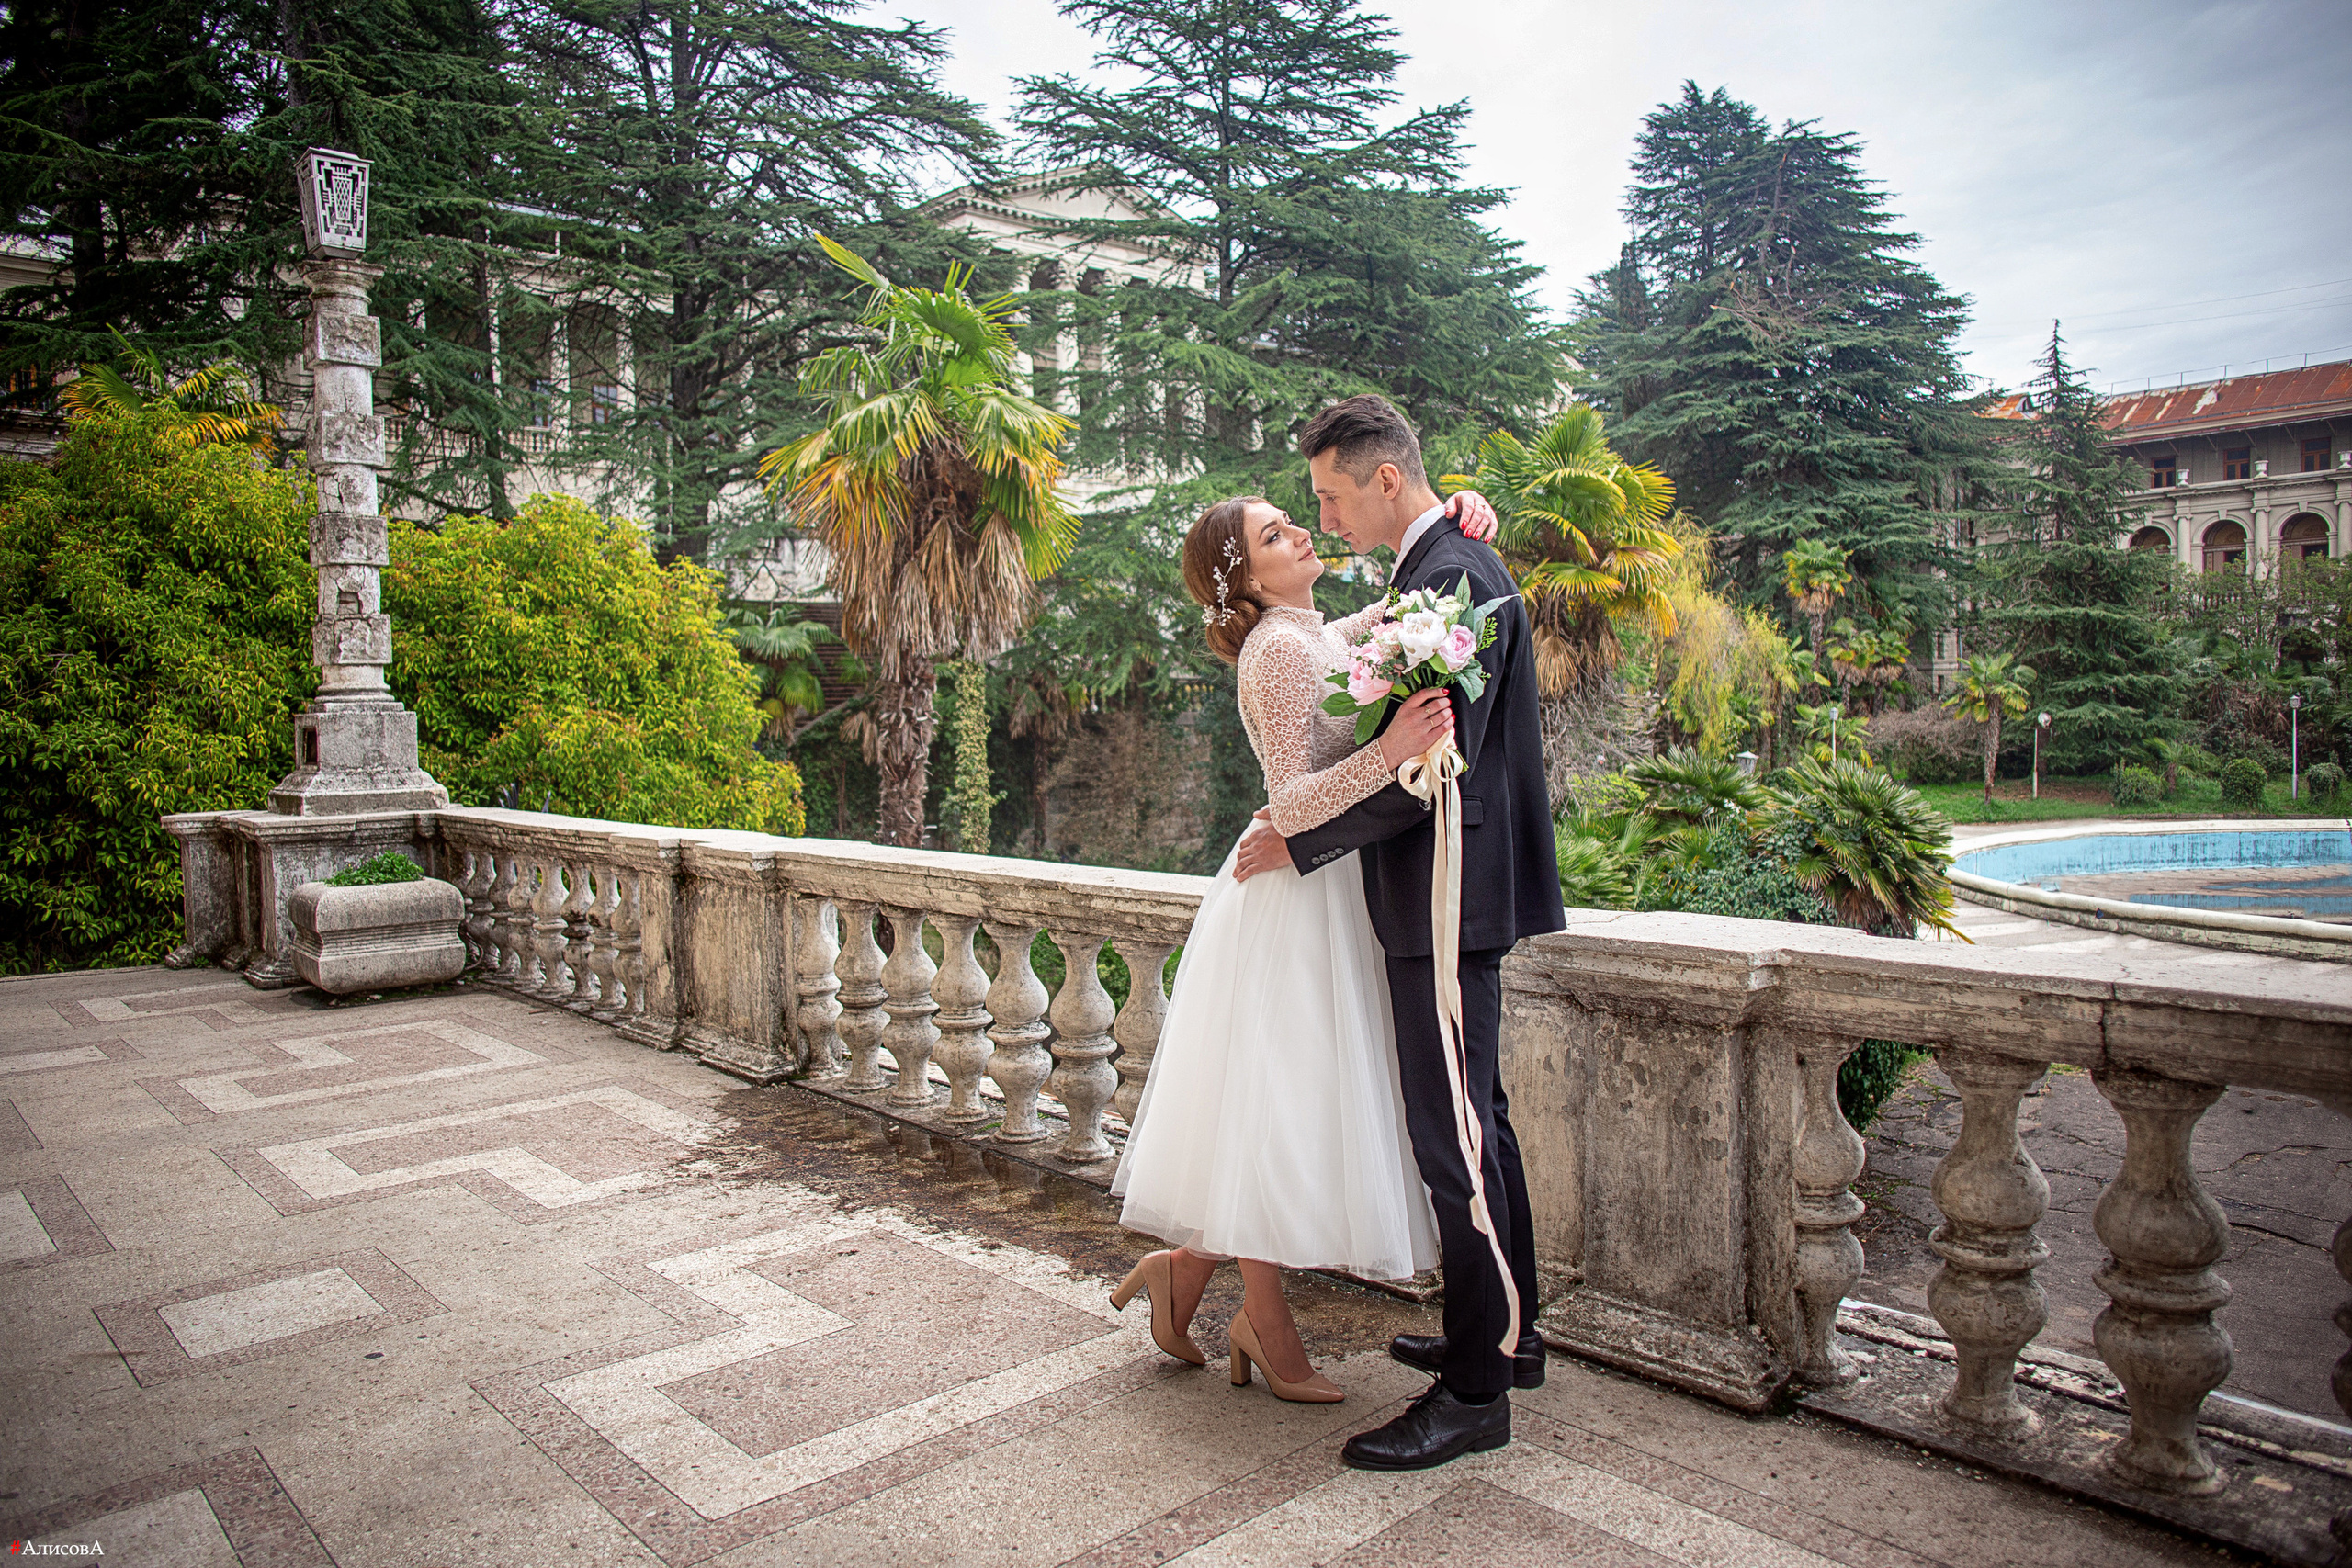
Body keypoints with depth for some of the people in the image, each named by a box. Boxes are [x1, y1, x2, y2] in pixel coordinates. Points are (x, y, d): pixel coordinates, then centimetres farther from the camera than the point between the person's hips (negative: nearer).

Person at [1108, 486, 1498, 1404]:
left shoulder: (1322, 637, 13)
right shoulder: (1281, 649, -15)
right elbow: (1291, 805, -22)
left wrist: (1460, 515, 3)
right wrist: (1390, 752, -35)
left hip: (1321, 891, 10)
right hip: (1294, 903, -10)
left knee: (1286, 1113, 15)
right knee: (1281, 1109, 1)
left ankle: (1181, 1272, 28)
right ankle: (1268, 1328, 17)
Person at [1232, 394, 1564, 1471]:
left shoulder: (1446, 579, -18)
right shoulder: (1458, 564, 15)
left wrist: (1301, 844, -15)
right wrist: (1310, 814, 14)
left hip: (1447, 895, -11)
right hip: (1457, 893, 11)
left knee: (1451, 1134, -3)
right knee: (1476, 1120, 19)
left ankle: (1476, 1391, 10)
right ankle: (1507, 1334, 33)